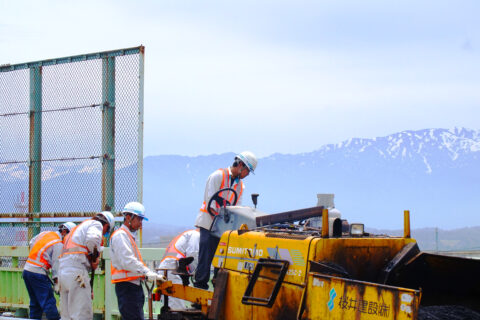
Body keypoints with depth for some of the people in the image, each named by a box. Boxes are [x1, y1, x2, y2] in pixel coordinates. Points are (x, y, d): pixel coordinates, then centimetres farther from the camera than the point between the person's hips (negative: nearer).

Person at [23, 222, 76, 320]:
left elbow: (31, 243, 26)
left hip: (27, 270, 8)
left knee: (35, 303, 15)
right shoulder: (58, 244, -12)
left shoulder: (44, 233, 11)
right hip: (38, 273, -8)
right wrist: (57, 284, -9)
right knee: (49, 302, -7)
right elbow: (56, 265, -12)